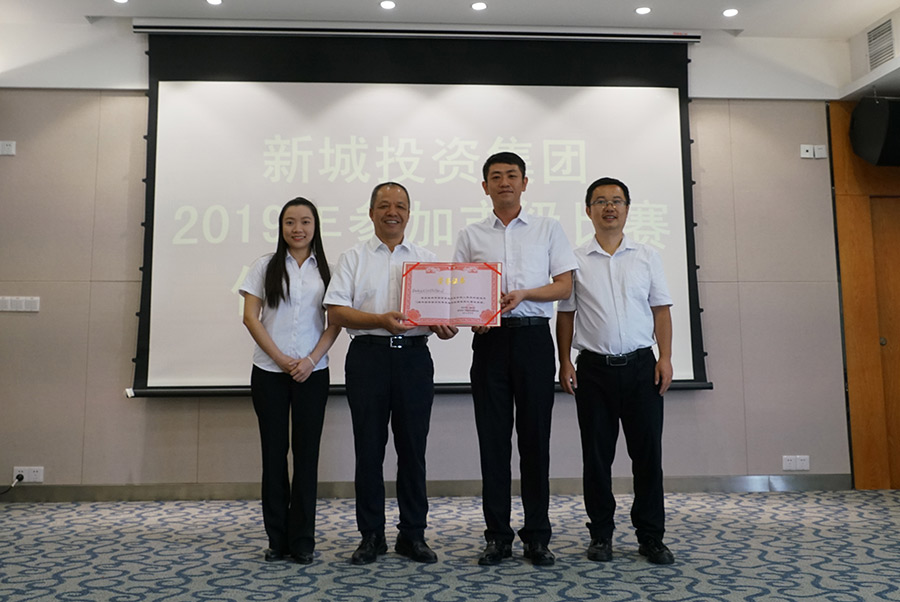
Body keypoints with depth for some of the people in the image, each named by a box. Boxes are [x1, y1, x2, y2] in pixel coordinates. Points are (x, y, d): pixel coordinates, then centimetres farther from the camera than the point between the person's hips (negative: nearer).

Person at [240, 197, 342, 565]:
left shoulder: (326, 270, 7)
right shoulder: (266, 266, 5)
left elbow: (335, 322, 3)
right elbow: (250, 317, 0)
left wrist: (311, 360, -10)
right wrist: (280, 359, -9)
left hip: (312, 372, 0)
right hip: (269, 372, 0)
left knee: (307, 453, 3)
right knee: (274, 452, 4)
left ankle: (302, 541, 13)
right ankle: (277, 539, 16)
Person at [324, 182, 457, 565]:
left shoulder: (426, 259, 15)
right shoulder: (353, 258, 8)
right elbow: (336, 311, -2)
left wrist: (443, 326, -13)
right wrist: (380, 320, -17)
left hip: (414, 357, 1)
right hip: (369, 356, -1)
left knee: (413, 448, 5)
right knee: (369, 448, 4)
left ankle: (413, 534, 18)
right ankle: (371, 536, 17)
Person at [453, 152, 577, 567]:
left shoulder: (548, 229, 11)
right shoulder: (471, 235, 14)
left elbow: (565, 286, 5)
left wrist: (523, 293, -11)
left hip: (533, 335, -1)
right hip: (490, 338, 1)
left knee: (535, 435, 1)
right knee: (493, 437, 2)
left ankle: (537, 536, 12)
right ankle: (497, 535, 12)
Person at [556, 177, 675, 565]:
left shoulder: (647, 257, 9)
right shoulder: (575, 260, 5)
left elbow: (661, 310, 8)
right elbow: (565, 313, 5)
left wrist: (665, 358, -1)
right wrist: (564, 361, -2)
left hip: (640, 365, 1)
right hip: (593, 368, -1)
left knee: (648, 452, 3)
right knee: (596, 455, 6)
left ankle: (651, 536, 16)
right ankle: (601, 534, 18)